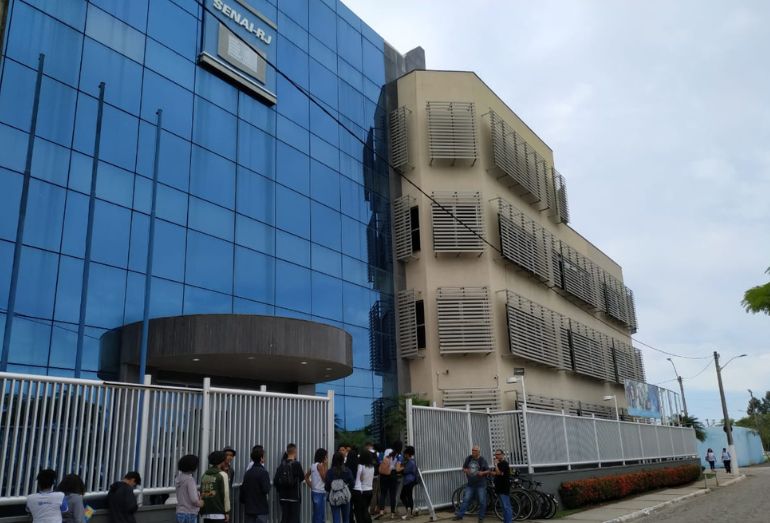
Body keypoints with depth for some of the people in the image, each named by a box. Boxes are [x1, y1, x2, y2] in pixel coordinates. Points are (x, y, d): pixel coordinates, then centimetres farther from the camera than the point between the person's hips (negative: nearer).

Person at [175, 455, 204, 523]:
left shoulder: (179, 478, 8)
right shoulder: (190, 480, -18)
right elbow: (194, 500, -23)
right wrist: (200, 503, -1)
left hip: (180, 514, 8)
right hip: (189, 515, -8)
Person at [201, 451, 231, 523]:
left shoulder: (204, 475, 12)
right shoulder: (223, 475, -8)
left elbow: (202, 494, 12)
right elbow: (225, 494, -12)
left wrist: (202, 512, 16)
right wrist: (227, 512, -7)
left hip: (206, 513, 7)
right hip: (218, 513, -7)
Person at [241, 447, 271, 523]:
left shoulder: (247, 473, 8)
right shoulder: (263, 472, -13)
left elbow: (242, 489, 12)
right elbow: (266, 490, -19)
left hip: (248, 508, 7)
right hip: (261, 508, -7)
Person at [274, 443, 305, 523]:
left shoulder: (281, 465, -1)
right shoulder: (296, 464, -14)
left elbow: (275, 481, -2)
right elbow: (302, 477, -1)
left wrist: (280, 490, 14)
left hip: (283, 497, 4)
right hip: (294, 497, -4)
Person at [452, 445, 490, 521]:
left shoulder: (482, 460, -7)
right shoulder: (468, 458, 2)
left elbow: (488, 471, -5)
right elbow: (463, 468, 10)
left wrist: (482, 473, -24)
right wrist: (466, 470, -13)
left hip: (480, 484, -3)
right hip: (470, 484, 3)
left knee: (482, 501, 2)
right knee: (466, 500, 2)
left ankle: (481, 518, 17)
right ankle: (459, 515, 8)